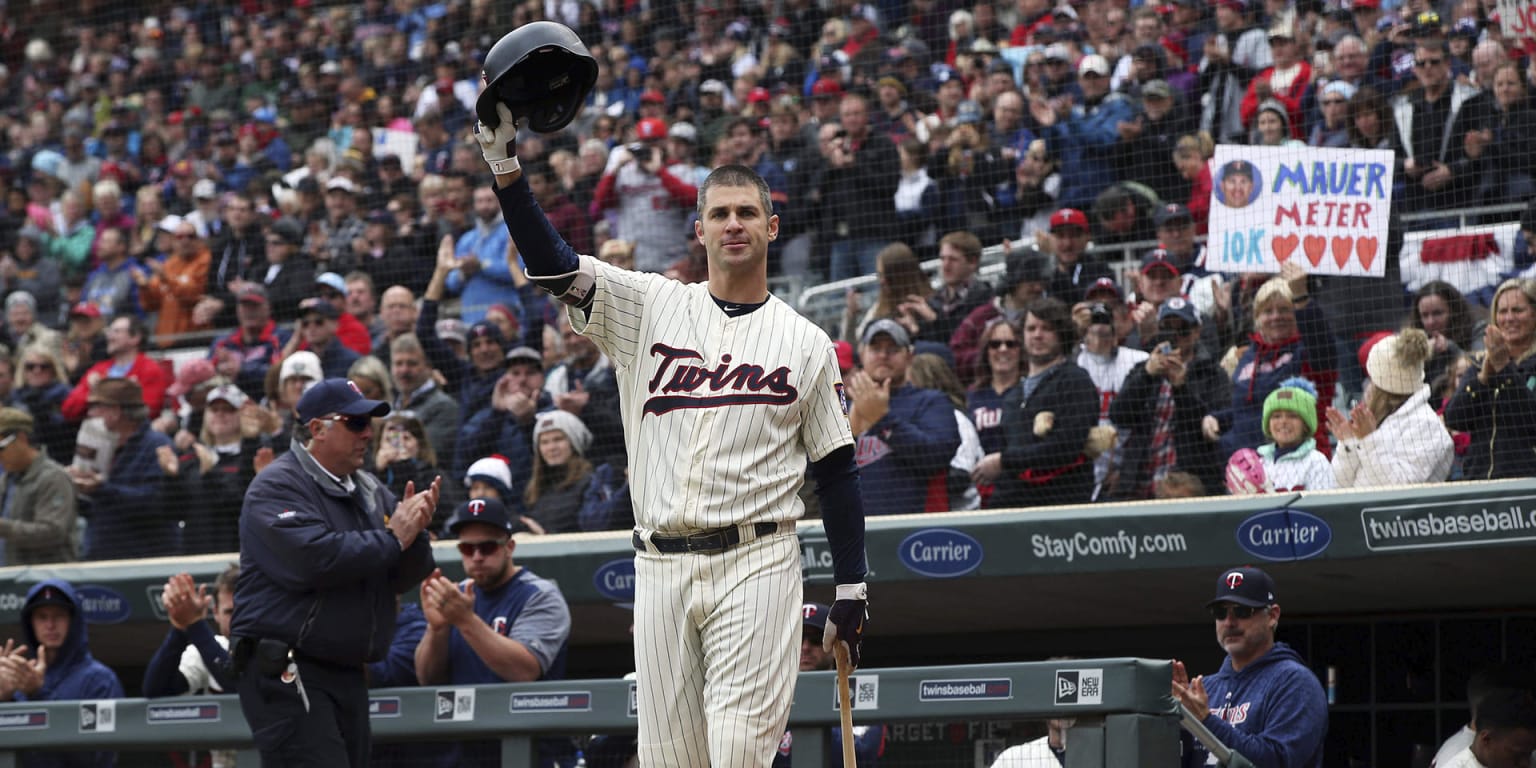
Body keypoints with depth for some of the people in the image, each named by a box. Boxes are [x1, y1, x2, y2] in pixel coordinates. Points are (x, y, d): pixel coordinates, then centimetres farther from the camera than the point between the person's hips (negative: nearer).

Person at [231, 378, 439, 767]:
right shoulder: (277, 487, -8)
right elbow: (314, 559, -24)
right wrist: (392, 538, -15)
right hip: (286, 676, -8)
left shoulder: (370, 491, 16)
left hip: (348, 674, 8)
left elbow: (406, 577, 12)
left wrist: (413, 532, -9)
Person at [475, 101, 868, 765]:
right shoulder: (650, 307, 10)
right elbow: (553, 265, -2)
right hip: (661, 563, 2)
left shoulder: (806, 343, 8)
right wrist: (505, 164, -14)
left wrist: (851, 588, 4)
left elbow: (836, 472, 9)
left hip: (756, 562, -2)